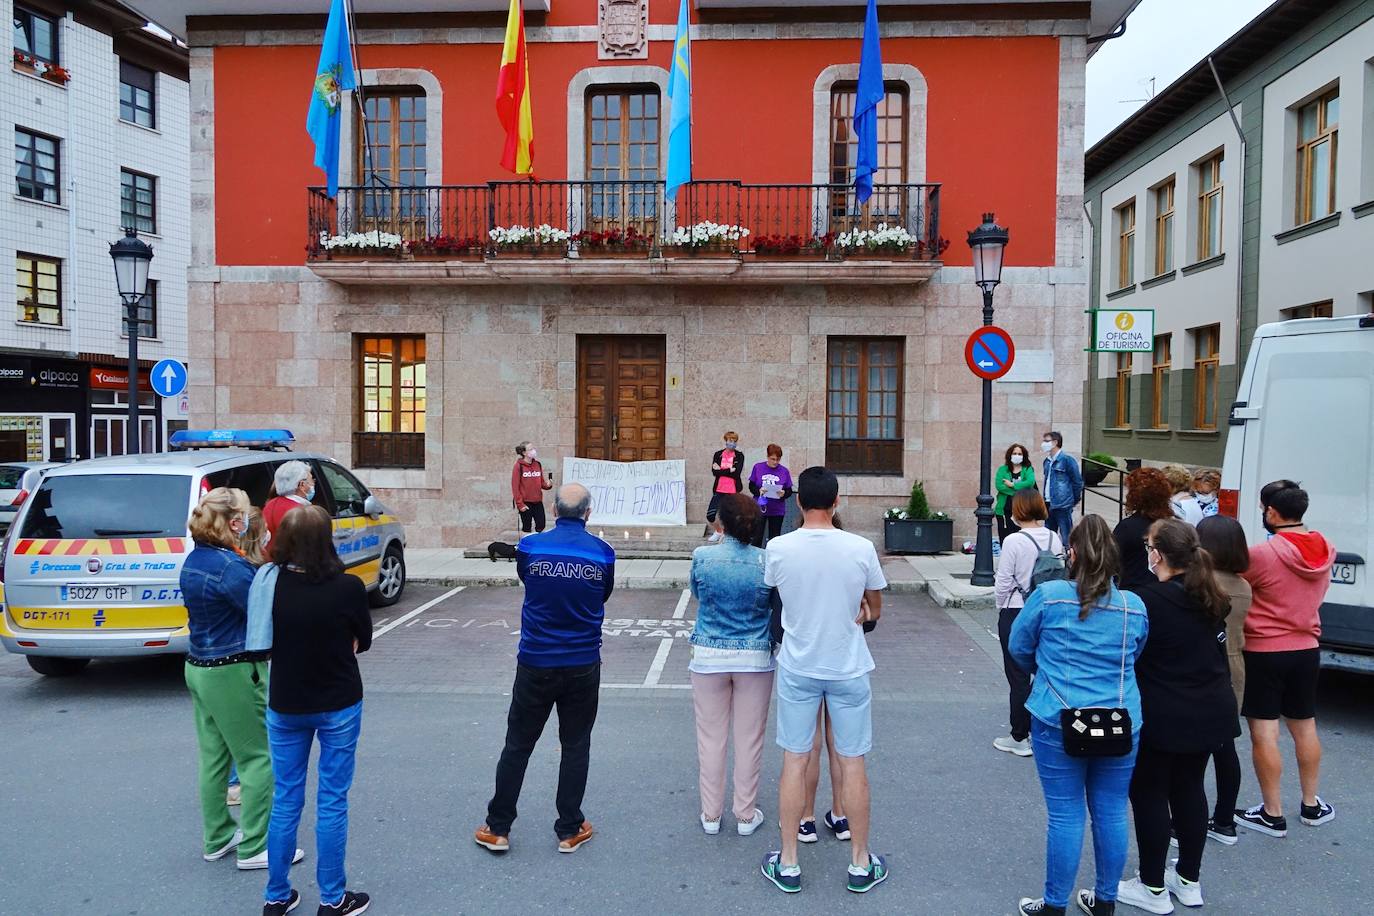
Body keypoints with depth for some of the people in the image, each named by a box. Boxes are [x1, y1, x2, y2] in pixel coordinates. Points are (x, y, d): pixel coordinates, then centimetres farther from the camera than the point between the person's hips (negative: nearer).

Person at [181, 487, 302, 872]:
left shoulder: (194, 560, 7)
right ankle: (255, 847, 9)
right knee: (259, 758, 2)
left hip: (200, 667, 9)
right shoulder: (230, 566, -23)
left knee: (214, 757, 18)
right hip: (234, 674, -9)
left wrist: (258, 569, -2)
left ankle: (218, 838, 31)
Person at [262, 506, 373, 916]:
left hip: (284, 706, 3)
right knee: (332, 802, 9)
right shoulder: (348, 587, -20)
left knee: (285, 801, 16)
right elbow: (363, 641, -4)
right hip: (338, 706, -3)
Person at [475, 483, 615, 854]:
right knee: (575, 747, 13)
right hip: (583, 666, 0)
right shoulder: (602, 553, -7)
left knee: (517, 745, 12)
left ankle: (497, 828, 21)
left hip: (535, 664, 0)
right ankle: (569, 830, 21)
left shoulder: (530, 546, -9)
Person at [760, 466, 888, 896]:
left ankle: (788, 864, 21)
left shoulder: (778, 547, -12)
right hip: (849, 668, 0)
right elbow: (874, 611, 1)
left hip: (797, 667, 1)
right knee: (853, 764, 11)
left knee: (794, 762, 10)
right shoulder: (861, 548, -13)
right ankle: (860, 864, 25)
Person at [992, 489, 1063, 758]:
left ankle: (1019, 738, 12)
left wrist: (1001, 606, 5)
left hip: (1016, 614, -5)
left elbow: (1003, 582, -13)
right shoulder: (1055, 539, -2)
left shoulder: (1014, 541, -18)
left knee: (1018, 675, 4)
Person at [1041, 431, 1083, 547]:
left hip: (1063, 505, -8)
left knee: (1066, 536, -4)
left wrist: (1074, 500, 0)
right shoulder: (1047, 461, 13)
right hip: (1049, 504, 8)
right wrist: (1045, 499, 12)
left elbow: (1077, 481, -7)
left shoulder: (1067, 459, -10)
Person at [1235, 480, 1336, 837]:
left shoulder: (1262, 553, -20)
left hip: (1264, 652, -7)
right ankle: (1311, 805, 31)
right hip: (1307, 650, 7)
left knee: (1264, 734, 1)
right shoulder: (1324, 551, 0)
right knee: (1305, 727, 19)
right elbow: (1316, 593, 14)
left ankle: (1273, 815, 8)